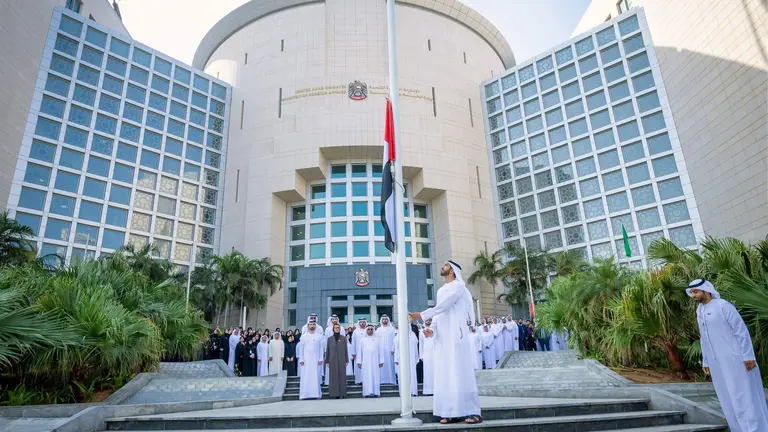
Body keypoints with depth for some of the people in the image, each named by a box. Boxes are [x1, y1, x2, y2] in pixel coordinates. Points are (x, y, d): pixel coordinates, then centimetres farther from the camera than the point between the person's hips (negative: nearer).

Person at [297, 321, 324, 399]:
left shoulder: (319, 336, 3)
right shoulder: (303, 336, 4)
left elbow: (321, 348, 3)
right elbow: (301, 348, 5)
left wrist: (321, 359, -4)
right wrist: (301, 360, -1)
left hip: (316, 359, 0)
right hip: (306, 360, 1)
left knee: (316, 377, 0)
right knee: (305, 377, 0)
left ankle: (317, 393, 5)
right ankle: (304, 394, 4)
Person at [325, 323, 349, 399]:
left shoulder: (343, 338, 3)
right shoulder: (329, 339, 5)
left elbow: (346, 350, 4)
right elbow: (327, 350, 6)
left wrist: (347, 360, 2)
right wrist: (327, 361, 3)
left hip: (341, 360, 0)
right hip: (332, 360, 0)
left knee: (342, 376, 2)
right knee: (333, 376, 1)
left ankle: (341, 393, 9)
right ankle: (334, 392, 8)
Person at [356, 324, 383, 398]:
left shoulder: (376, 339, 8)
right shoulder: (362, 339, 7)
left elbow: (380, 351, 7)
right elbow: (359, 351, 7)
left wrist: (381, 361, 1)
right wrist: (359, 362, 1)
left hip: (375, 362, 1)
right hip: (365, 362, 0)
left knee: (375, 377, -1)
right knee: (367, 377, -2)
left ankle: (375, 392, 4)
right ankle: (367, 392, -1)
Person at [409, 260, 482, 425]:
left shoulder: (458, 286, -3)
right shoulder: (441, 290, 22)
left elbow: (443, 306, -14)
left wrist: (422, 315, -17)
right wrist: (432, 327, 1)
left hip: (456, 333, -7)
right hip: (442, 336, 8)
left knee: (460, 371, -10)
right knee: (445, 373, 2)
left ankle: (472, 411, -6)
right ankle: (452, 412, 5)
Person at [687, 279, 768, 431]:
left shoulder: (722, 306, -11)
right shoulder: (699, 311, 11)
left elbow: (742, 331, -12)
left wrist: (747, 356, -17)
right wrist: (705, 361, 16)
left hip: (734, 360, -7)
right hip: (716, 364, 7)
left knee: (743, 398, -1)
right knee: (728, 400, 11)